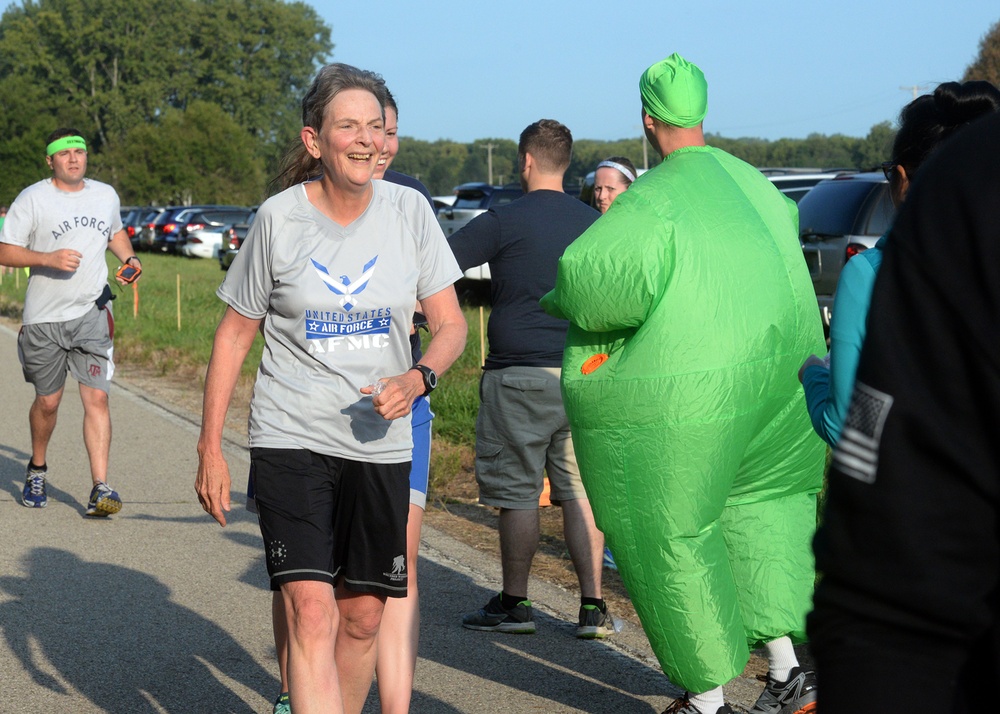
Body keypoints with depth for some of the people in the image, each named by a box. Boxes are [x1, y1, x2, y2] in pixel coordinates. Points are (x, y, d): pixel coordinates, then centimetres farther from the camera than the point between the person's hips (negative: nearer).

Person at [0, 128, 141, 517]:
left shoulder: (106, 195, 10)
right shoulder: (32, 199, -3)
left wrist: (129, 258, 9)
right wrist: (49, 258, -20)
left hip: (92, 313, 1)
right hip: (44, 317, -1)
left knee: (96, 397, -11)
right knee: (48, 400, 10)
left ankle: (100, 488, -14)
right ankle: (37, 468, 37)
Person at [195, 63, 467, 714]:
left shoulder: (408, 211, -2)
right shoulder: (280, 218, -6)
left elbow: (451, 326, 3)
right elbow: (235, 333, 3)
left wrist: (418, 379, -19)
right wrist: (211, 448, 0)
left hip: (380, 443, 3)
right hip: (290, 440, -3)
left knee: (363, 617, 10)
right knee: (311, 611, -15)